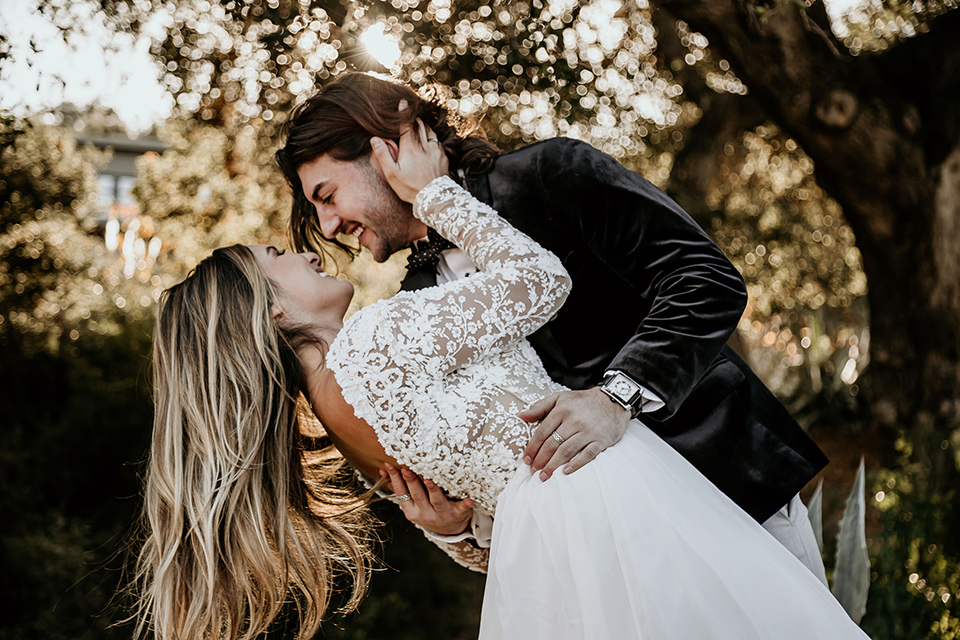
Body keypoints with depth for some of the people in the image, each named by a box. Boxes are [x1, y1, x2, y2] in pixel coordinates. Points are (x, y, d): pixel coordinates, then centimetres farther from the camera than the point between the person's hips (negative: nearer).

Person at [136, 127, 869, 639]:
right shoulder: (374, 337, -15)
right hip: (597, 500, -9)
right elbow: (541, 280, -9)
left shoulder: (335, 402, 14)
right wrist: (434, 193, 0)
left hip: (543, 527, 9)